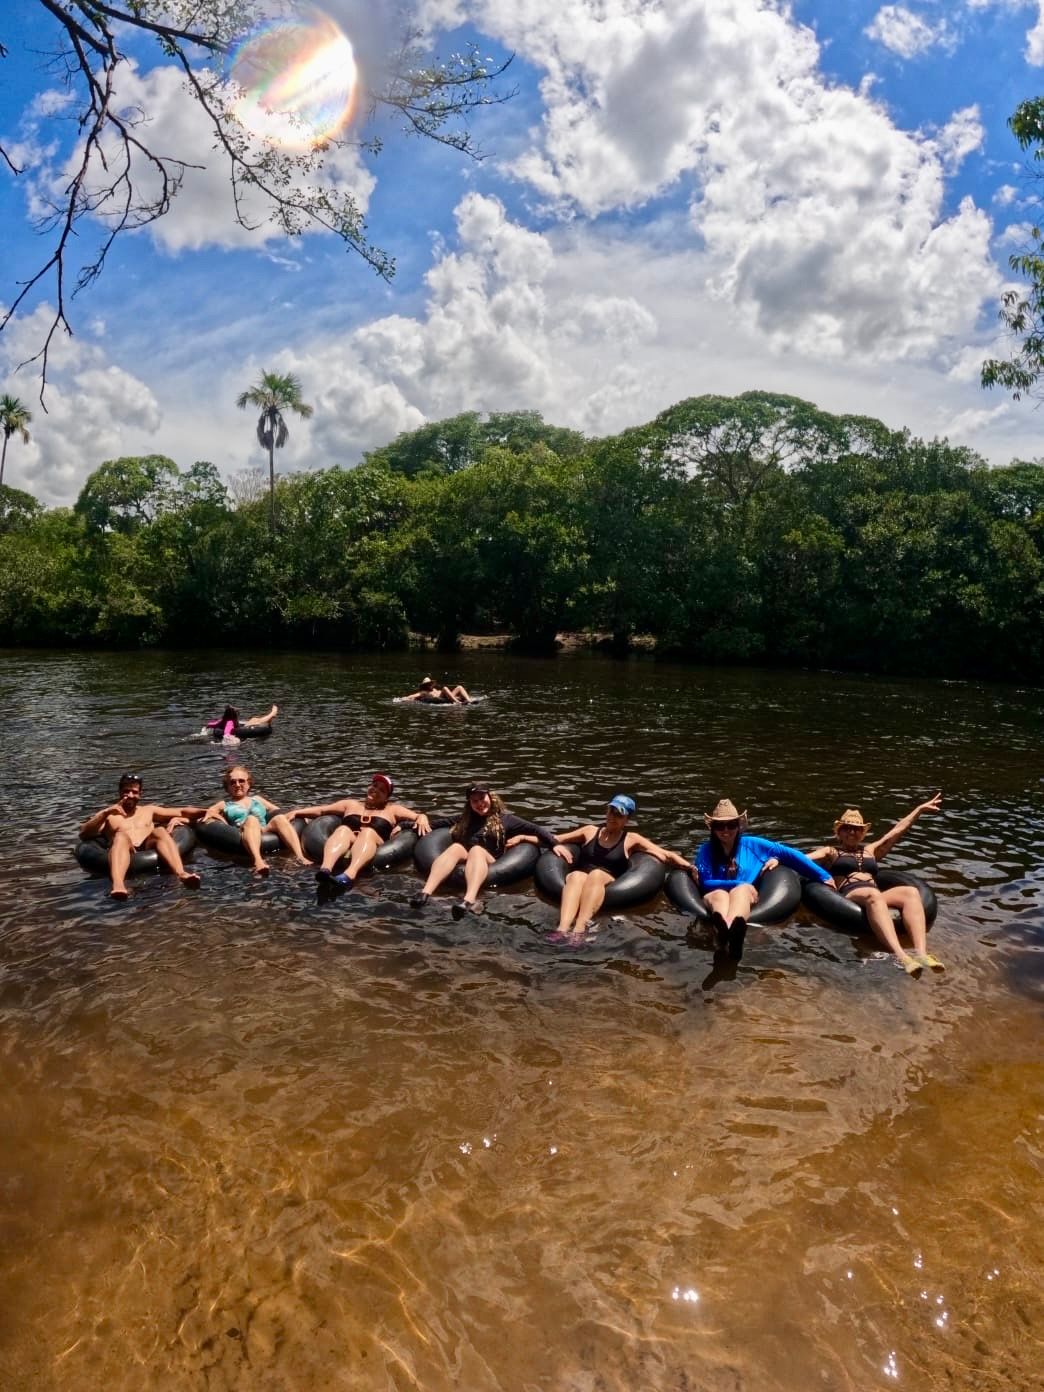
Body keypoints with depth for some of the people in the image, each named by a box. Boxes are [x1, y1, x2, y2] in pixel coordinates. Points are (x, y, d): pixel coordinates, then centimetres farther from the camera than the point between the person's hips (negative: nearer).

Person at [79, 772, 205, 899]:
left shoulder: (149, 810, 33)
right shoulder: (108, 815, 27)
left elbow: (181, 812, 24)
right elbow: (83, 834, 10)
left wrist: (207, 812, 5)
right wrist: (105, 813, -2)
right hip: (127, 855, -1)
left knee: (160, 831, -29)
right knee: (121, 836, -34)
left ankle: (181, 874, -57)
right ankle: (118, 885, -64)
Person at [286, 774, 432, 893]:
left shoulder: (392, 809, 27)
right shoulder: (351, 804, 31)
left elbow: (419, 816, 17)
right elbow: (321, 810, 27)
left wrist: (422, 819, -6)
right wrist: (296, 812, 15)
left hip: (374, 845, -2)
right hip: (348, 843, 2)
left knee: (368, 832, -35)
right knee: (342, 830, -31)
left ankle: (349, 875, -64)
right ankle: (325, 869, -60)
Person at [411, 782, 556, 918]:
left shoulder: (505, 819, 15)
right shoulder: (464, 819, 27)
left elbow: (536, 830, 6)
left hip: (490, 864, -2)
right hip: (462, 862, 3)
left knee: (476, 850, -33)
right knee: (455, 847, -29)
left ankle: (470, 900, -63)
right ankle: (425, 893, -53)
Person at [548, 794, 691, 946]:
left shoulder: (631, 839, 14)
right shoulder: (590, 831, 20)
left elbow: (667, 855, 9)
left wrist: (689, 866, -8)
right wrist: (555, 845, 3)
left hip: (609, 885, -1)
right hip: (580, 879, 1)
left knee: (596, 874, -35)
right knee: (575, 876, -34)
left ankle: (580, 929, -53)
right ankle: (563, 929, -55)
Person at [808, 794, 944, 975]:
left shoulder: (871, 850, 34)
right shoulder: (831, 852, 20)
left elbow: (896, 831, 31)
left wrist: (920, 809, 28)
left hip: (875, 896, 5)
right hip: (849, 897, -5)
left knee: (910, 892, -27)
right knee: (873, 895, -40)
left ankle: (921, 953, -47)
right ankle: (900, 956, -60)